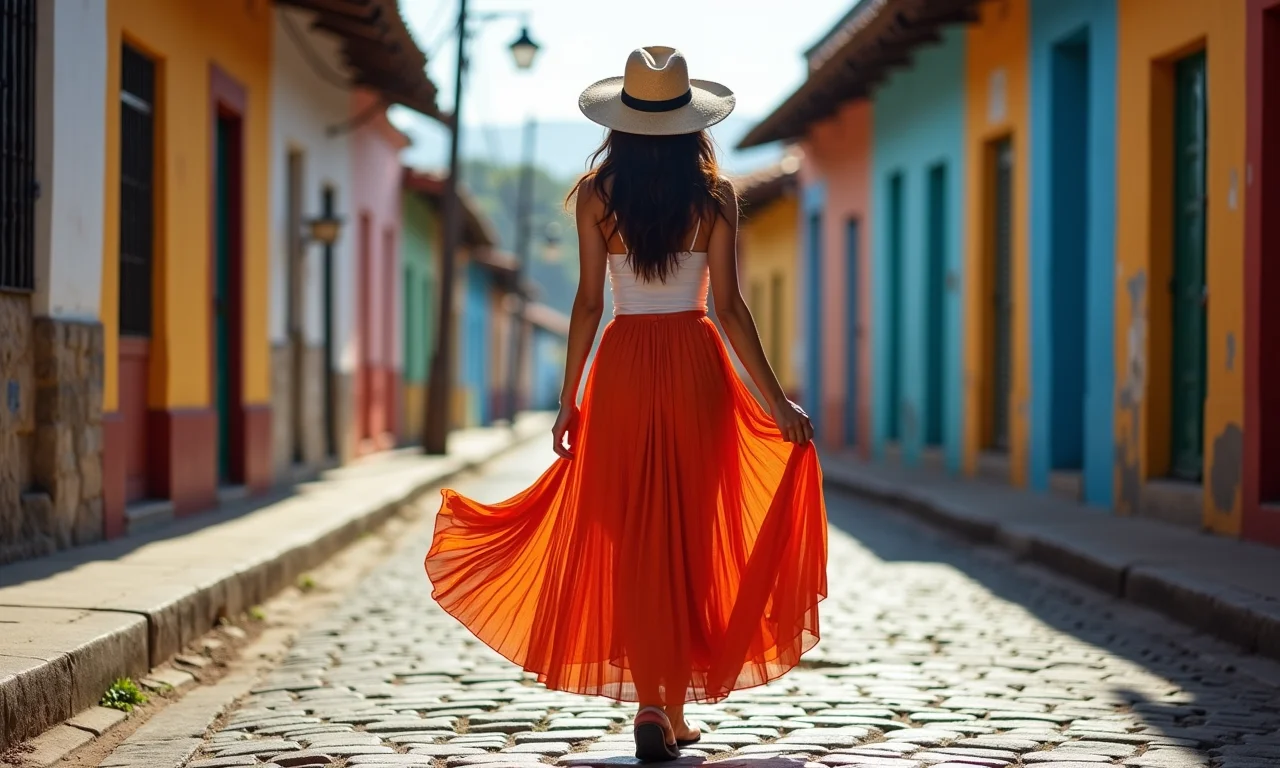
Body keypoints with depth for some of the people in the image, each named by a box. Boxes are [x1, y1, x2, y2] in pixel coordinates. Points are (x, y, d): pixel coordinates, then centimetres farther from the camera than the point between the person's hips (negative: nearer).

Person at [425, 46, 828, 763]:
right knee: (691, 532, 9)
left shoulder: (597, 194, -2)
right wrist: (777, 400, -2)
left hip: (623, 365, 0)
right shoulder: (714, 194, -3)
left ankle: (650, 700, -7)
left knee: (632, 536, 4)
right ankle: (677, 708, 14)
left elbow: (588, 302, -2)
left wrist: (570, 397, 6)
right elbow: (729, 305, -6)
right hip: (696, 364, 0)